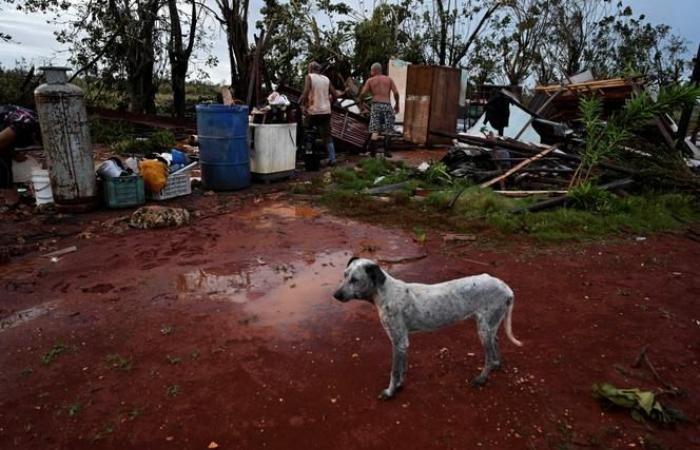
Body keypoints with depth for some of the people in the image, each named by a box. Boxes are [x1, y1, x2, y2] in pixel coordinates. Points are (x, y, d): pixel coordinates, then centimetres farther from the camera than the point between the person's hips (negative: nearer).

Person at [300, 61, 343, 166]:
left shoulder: (309, 77, -3)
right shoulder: (326, 79, 12)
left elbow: (306, 92, -18)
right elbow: (335, 95, 9)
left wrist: (303, 105, -7)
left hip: (313, 111, -4)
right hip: (326, 111, 5)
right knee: (327, 136, 9)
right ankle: (332, 159, 6)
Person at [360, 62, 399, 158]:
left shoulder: (370, 80, 7)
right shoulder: (389, 79, 10)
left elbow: (362, 93, -2)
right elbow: (396, 93, 2)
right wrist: (396, 105, 13)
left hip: (376, 105, -1)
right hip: (387, 105, 1)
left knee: (374, 130, 2)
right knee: (388, 130, 9)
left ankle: (372, 151, -3)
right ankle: (386, 151, 7)